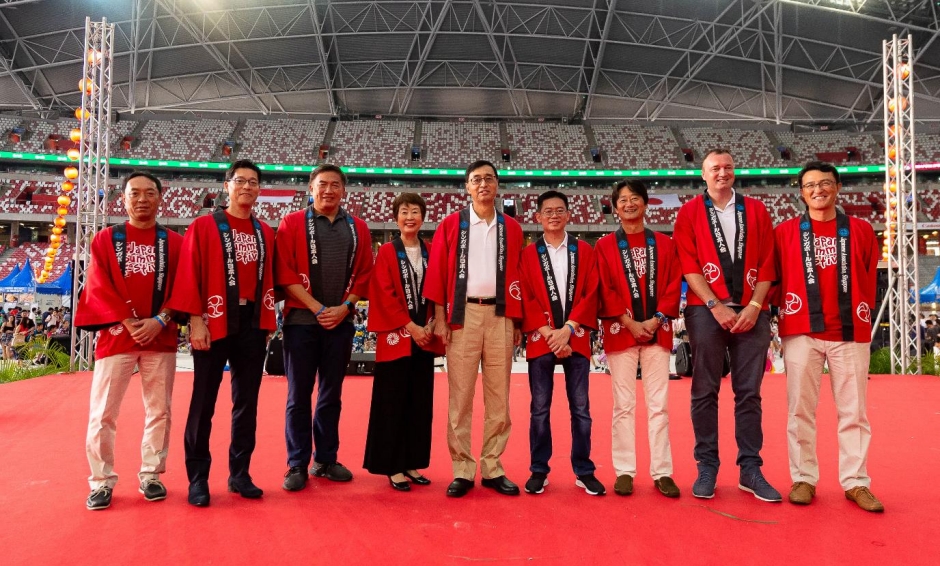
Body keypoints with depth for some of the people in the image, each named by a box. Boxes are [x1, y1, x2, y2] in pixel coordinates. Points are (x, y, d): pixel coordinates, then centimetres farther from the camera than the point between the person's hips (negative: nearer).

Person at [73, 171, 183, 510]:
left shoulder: (175, 242, 7)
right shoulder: (105, 240, 7)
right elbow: (98, 288, -1)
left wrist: (159, 321, -13)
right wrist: (129, 322, -12)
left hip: (161, 338, 1)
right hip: (116, 336, 0)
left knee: (159, 411, 5)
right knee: (102, 413, 0)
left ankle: (151, 475, 19)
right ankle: (102, 481, 14)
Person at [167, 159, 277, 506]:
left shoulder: (265, 233, 11)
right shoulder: (203, 226, -2)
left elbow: (268, 280, 12)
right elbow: (189, 277, -7)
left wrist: (267, 321, 6)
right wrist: (195, 320, -14)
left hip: (252, 325, 4)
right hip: (214, 324, -4)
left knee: (247, 402, 9)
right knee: (204, 403, 3)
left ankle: (240, 474, 21)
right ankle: (197, 478, 15)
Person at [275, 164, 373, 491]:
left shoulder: (358, 228, 9)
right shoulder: (292, 224, 1)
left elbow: (364, 274, 6)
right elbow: (285, 273, -6)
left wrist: (344, 307, -8)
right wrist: (317, 308, -13)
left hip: (341, 322, 3)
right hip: (302, 320, -2)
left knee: (331, 395, 10)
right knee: (299, 396, 3)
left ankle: (326, 460, 22)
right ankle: (297, 465, 13)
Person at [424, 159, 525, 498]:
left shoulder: (511, 228, 11)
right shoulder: (451, 225, 6)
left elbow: (517, 277, 10)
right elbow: (437, 273, 2)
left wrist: (517, 320, 5)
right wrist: (440, 318, -5)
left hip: (500, 315, 2)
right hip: (462, 314, -1)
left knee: (499, 396, 5)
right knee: (460, 396, 1)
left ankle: (492, 468, 16)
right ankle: (462, 470, 10)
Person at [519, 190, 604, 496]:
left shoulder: (585, 250, 8)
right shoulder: (528, 254, 6)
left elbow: (591, 293, 0)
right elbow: (525, 297, -1)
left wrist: (568, 328, -11)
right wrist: (547, 331, -12)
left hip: (576, 339, 1)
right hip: (540, 339, 0)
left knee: (581, 408, 6)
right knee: (539, 409, 4)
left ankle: (584, 471, 17)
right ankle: (538, 471, 16)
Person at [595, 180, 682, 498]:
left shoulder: (664, 244, 10)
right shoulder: (604, 246, 6)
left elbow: (674, 285, 3)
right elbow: (605, 290, -1)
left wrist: (656, 320, -10)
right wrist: (630, 322, -11)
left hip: (657, 332, 1)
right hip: (620, 332, -1)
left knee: (659, 405, 4)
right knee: (624, 405, 2)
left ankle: (662, 472, 12)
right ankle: (624, 471, 10)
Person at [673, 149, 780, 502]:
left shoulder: (756, 210, 13)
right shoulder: (689, 213, 7)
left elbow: (767, 264, 7)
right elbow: (688, 265, -2)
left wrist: (754, 306, -6)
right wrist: (715, 305, -11)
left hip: (751, 312, 2)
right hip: (706, 310, -2)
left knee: (749, 392, 4)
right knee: (705, 391, 1)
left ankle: (750, 469, 13)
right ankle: (707, 466, 10)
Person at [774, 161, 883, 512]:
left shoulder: (861, 231, 9)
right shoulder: (785, 232, 6)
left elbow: (869, 280, 12)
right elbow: (773, 277, 7)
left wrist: (861, 312, 7)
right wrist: (785, 311, 1)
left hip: (851, 332, 1)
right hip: (801, 332, -1)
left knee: (853, 411, 5)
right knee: (800, 409, 2)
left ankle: (856, 482, 15)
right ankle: (803, 479, 11)